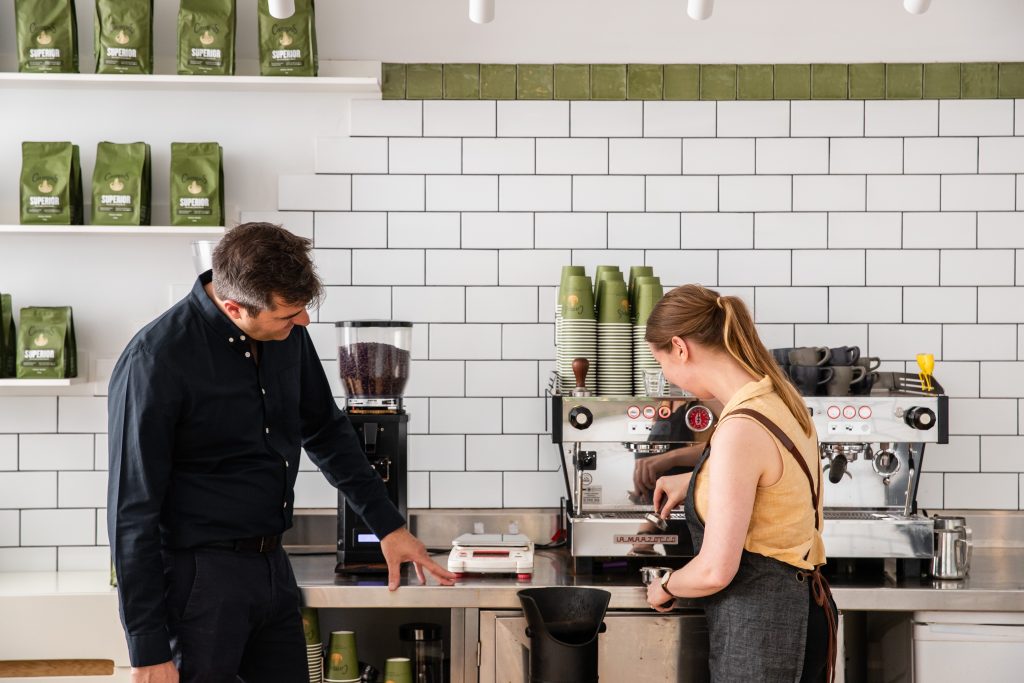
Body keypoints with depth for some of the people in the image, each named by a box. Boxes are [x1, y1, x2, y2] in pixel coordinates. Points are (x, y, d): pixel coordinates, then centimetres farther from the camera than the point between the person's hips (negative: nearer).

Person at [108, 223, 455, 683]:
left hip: (273, 570, 7)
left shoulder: (287, 335, 1)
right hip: (199, 578, -7)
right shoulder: (157, 362, -19)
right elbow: (132, 512, -16)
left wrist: (387, 525, 15)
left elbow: (325, 432, 18)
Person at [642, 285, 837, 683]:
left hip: (758, 626, -9)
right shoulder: (779, 398, 4)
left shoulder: (741, 429, -23)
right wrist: (692, 481, 32)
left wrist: (665, 587, -3)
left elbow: (715, 571, -23)